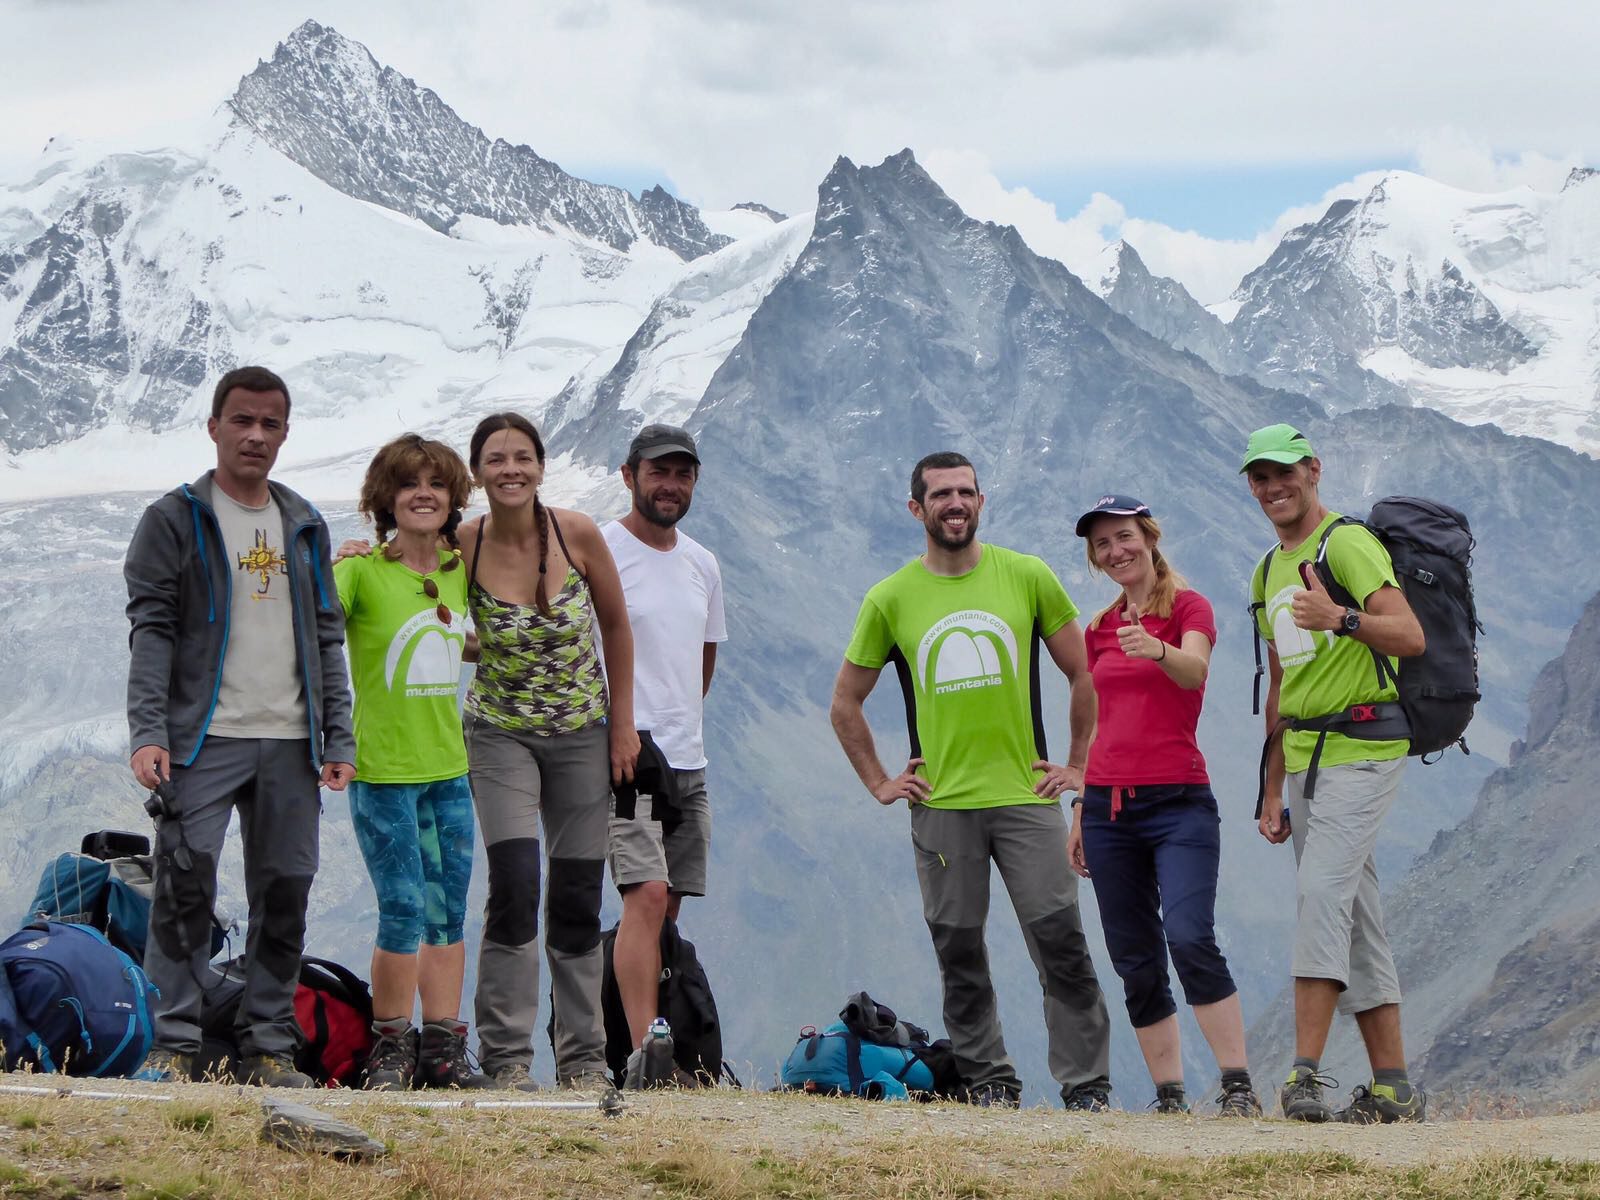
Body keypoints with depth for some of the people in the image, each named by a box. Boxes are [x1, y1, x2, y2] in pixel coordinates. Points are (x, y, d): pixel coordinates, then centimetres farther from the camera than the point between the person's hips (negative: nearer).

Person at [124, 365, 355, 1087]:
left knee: (286, 892, 3)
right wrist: (148, 732, -15)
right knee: (185, 885, -12)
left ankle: (269, 1047, 9)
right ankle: (172, 1043, -8)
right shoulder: (175, 520, 3)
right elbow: (150, 628, -4)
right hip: (203, 737, -4)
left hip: (290, 742, 4)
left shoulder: (305, 527, 17)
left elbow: (327, 638, 18)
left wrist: (337, 737, 9)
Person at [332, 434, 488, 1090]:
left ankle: (443, 1047, 13)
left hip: (449, 770, 6)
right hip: (383, 770, -6)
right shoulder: (363, 571, -9)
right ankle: (391, 1047, 6)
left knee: (449, 913, 7)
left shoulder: (457, 571, 11)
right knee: (404, 912, -7)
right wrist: (329, 573, -29)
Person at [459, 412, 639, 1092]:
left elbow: (616, 627, 2)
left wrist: (622, 723, 2)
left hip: (583, 735, 1)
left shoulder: (578, 535, -11)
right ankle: (506, 1058, -9)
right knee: (515, 888, -15)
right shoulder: (463, 546, -12)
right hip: (501, 735, -1)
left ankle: (583, 1057, 16)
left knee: (577, 899, 5)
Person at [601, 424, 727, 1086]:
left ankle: (637, 1041, 12)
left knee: (665, 908, 7)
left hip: (688, 762, 7)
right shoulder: (599, 552, -6)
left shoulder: (702, 565, 16)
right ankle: (643, 1052, -22)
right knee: (647, 894, -18)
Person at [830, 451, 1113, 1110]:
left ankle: (1087, 1083, -1)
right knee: (960, 955, 5)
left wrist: (1077, 764, 7)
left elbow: (1084, 674, 12)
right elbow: (845, 703, 14)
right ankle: (989, 1080, 16)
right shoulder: (890, 599, 4)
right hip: (941, 805, 1)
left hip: (1026, 794, -1)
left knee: (1061, 944, -6)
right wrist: (879, 782, 7)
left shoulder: (1028, 578, 3)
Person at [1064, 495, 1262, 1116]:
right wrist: (1080, 811, 18)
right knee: (1136, 964, 3)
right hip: (1109, 805, 6)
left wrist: (1159, 651, -43)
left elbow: (1195, 669, -22)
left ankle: (1238, 1085, -18)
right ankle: (1169, 1095, 8)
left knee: (1190, 937, -22)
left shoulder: (1188, 606, -1)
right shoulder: (1098, 630, 16)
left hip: (1179, 801, -6)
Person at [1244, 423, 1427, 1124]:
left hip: (1361, 748, -9)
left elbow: (1410, 636, -19)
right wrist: (1273, 789, 20)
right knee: (1354, 916, 7)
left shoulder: (1348, 545, -7)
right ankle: (1393, 1087, 9)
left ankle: (1307, 1070, -25)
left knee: (1322, 891, -21)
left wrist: (1343, 619, -36)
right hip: (1305, 756, 9)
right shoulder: (1269, 573, 20)